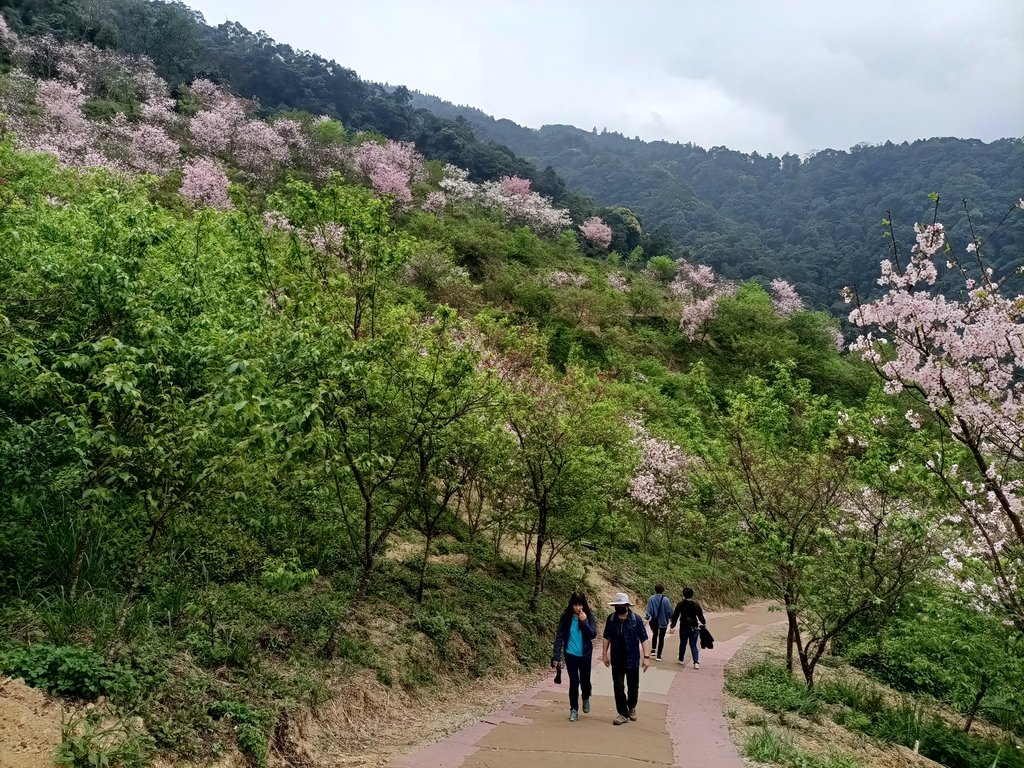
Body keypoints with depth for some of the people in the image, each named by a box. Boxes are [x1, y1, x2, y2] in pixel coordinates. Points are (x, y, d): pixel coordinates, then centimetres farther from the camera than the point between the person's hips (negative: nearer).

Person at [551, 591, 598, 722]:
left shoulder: (589, 616, -8)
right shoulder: (566, 617, -8)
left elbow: (593, 634, -15)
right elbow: (560, 636, -5)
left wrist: (584, 621, -27)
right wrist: (556, 656, -8)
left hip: (585, 655, 1)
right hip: (571, 655, 0)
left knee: (585, 681, 9)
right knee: (574, 682, -1)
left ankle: (586, 699, 42)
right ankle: (574, 709, 17)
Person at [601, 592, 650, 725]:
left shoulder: (636, 619, -12)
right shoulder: (611, 619, -4)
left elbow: (643, 639, -10)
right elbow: (607, 637, 7)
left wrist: (646, 657, -14)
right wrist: (605, 654, 7)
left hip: (632, 660, -1)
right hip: (616, 660, 1)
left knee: (633, 687, 14)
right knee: (618, 688, 1)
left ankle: (632, 708, 40)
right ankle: (623, 714, 15)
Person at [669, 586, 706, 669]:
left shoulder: (680, 604, -7)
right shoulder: (696, 605, -5)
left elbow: (675, 616, -4)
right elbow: (700, 616, 4)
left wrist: (672, 626, 3)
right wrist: (703, 623, 23)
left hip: (683, 627, 0)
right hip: (694, 628, 0)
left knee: (682, 644, 18)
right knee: (693, 645, 4)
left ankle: (681, 660, 32)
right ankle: (696, 662, -9)